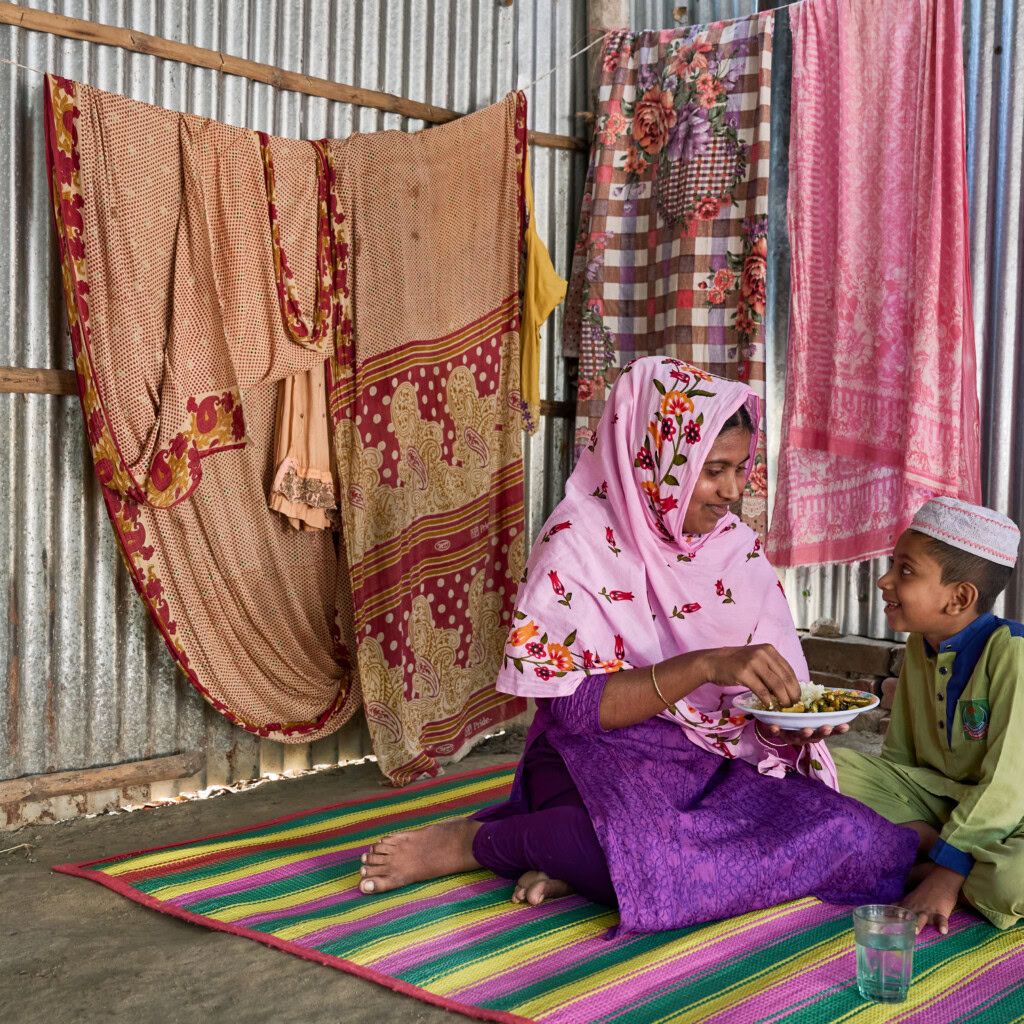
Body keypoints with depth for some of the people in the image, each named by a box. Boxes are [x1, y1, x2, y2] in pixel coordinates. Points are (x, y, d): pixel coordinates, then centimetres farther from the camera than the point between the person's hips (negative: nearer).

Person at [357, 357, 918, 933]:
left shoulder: (741, 551, 7)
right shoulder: (580, 544, -10)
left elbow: (769, 697, 11)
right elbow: (572, 706, -17)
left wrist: (793, 722, -13)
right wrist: (706, 665, -27)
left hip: (711, 765, 6)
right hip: (601, 755, -6)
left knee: (846, 836, -20)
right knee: (660, 856, -39)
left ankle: (583, 861, -12)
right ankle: (472, 841, -10)